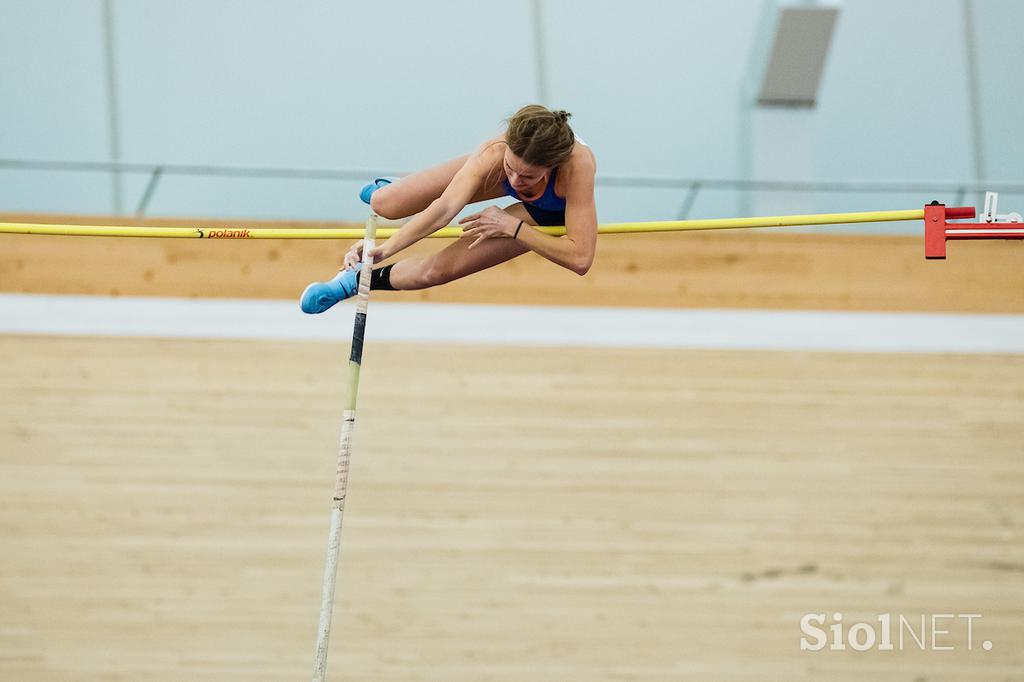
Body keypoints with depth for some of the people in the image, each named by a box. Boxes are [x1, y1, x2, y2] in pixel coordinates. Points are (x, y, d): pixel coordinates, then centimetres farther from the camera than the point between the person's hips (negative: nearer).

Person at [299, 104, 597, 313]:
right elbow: (444, 209, -49)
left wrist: (512, 226, -43)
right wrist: (385, 248, -61)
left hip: (548, 211, -1)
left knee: (438, 270, -10)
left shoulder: (577, 165, -49)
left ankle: (356, 281, 20)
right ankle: (388, 188, 45)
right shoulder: (492, 154, -43)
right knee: (384, 205, 5)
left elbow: (580, 258, -47)